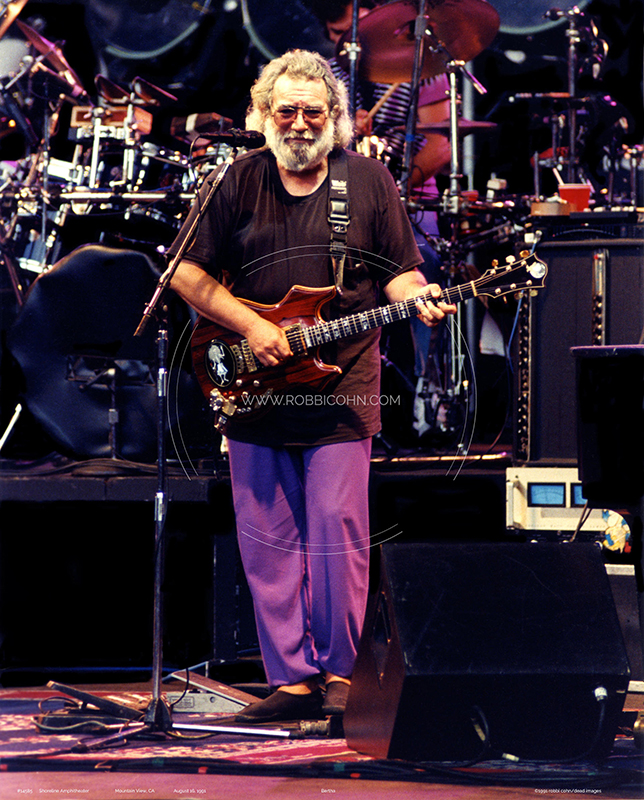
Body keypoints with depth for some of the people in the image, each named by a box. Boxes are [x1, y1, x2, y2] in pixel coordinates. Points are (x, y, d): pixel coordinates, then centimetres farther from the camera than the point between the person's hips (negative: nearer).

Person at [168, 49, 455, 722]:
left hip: (342, 391, -2)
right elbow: (188, 273, 4)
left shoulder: (367, 181, 4)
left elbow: (399, 271, 8)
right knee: (267, 540, 2)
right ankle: (291, 680, 9)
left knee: (336, 534, -6)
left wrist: (418, 300, -14)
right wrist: (250, 327, -7)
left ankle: (338, 673, 5)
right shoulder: (238, 183, 4)